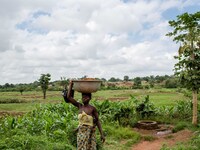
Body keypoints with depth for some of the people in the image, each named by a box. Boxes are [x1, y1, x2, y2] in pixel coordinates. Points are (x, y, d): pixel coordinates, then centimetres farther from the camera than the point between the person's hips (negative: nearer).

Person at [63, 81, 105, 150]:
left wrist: (102, 134, -6)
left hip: (90, 133, -3)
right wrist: (71, 84, 2)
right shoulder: (79, 106, 2)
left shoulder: (93, 108, -7)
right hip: (81, 132, 4)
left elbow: (98, 121, -3)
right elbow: (69, 97, -2)